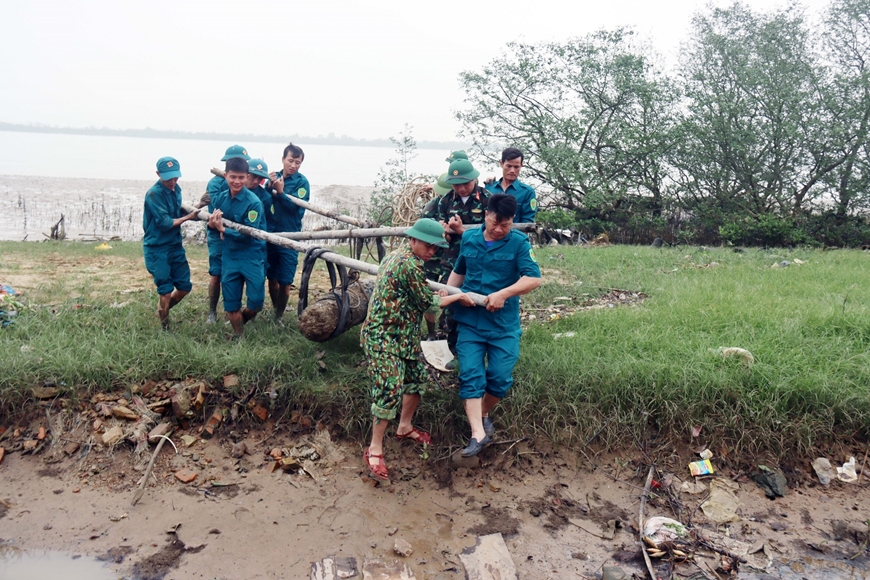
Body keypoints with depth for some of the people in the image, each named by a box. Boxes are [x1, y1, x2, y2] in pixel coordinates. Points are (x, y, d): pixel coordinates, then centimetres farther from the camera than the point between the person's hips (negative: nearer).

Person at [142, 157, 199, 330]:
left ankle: (162, 311, 34)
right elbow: (165, 223, -21)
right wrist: (188, 217, -13)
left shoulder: (176, 189, 5)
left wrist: (193, 211, -3)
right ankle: (164, 327, 15)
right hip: (157, 249, -7)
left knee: (185, 287, 10)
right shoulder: (154, 194, -18)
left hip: (175, 246, 7)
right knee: (166, 291, -2)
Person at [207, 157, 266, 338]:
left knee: (256, 301, -5)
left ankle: (242, 320, 27)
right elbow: (212, 223, 11)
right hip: (229, 256, 4)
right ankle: (238, 336, 27)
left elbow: (249, 234, -18)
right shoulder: (219, 198, 1)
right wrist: (213, 223, -12)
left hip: (252, 256, -4)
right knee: (231, 303, 8)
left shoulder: (253, 202, -16)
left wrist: (224, 230, -23)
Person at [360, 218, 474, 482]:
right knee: (390, 391, -11)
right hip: (384, 338, -11)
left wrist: (435, 294, 14)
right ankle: (374, 450, 0)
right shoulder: (409, 265, -21)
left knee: (417, 376, 18)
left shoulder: (397, 255, 10)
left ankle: (405, 427, 36)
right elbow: (428, 303, -13)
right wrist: (458, 296, 0)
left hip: (404, 335, 11)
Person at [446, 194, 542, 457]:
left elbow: (534, 278, -16)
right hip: (469, 321, 2)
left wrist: (503, 293, -25)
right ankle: (478, 433, -4)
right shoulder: (469, 238, 6)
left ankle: (483, 413, 30)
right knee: (470, 375, -5)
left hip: (504, 324, -2)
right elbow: (458, 272, 20)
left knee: (500, 378, 2)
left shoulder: (519, 243, -6)